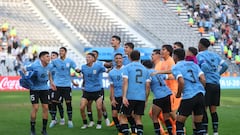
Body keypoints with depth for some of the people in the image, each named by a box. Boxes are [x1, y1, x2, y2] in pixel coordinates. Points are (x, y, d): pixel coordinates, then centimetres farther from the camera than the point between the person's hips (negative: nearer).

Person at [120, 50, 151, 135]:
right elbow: (147, 86, 10)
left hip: (130, 97, -4)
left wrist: (124, 97, -15)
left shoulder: (127, 67, 2)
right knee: (138, 118, 10)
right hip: (142, 98, 4)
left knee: (123, 117, 7)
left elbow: (125, 82, -10)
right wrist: (145, 100, 17)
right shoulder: (145, 69, 13)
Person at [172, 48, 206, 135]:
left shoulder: (175, 67, 1)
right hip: (200, 95, 6)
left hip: (188, 96, -6)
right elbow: (203, 80, 7)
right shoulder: (193, 64, 17)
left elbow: (181, 82, -15)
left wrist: (178, 94, 0)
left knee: (179, 123, 7)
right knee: (198, 123, 13)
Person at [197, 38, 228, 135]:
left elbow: (205, 66, -22)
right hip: (216, 84, 6)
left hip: (207, 84, -6)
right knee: (213, 110, 11)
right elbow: (225, 66, 13)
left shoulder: (199, 56, -5)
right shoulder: (215, 55, 14)